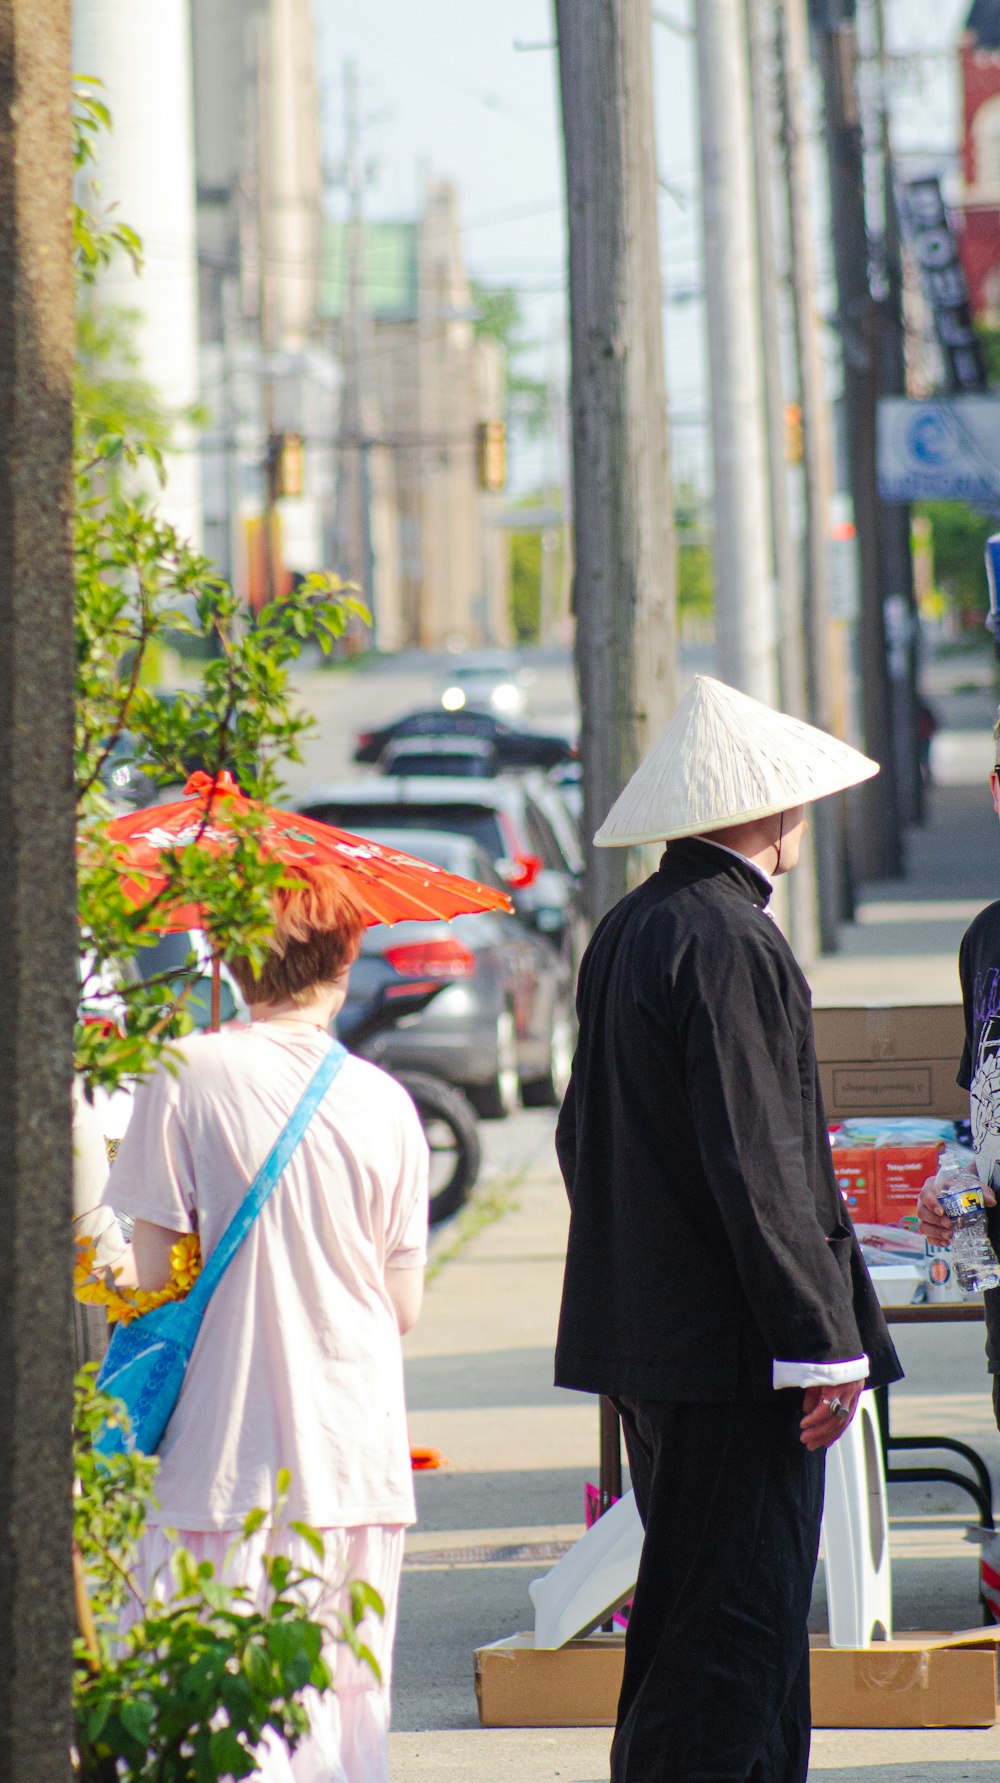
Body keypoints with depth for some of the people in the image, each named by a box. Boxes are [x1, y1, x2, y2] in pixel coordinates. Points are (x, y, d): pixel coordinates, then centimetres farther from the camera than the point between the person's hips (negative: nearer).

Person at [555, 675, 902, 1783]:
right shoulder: (729, 941, -16)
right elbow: (760, 1168, -20)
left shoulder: (624, 932, 12)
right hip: (730, 1353, -10)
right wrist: (825, 1347, -18)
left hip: (642, 1336, 10)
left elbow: (581, 1137, 19)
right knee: (734, 1626, -8)